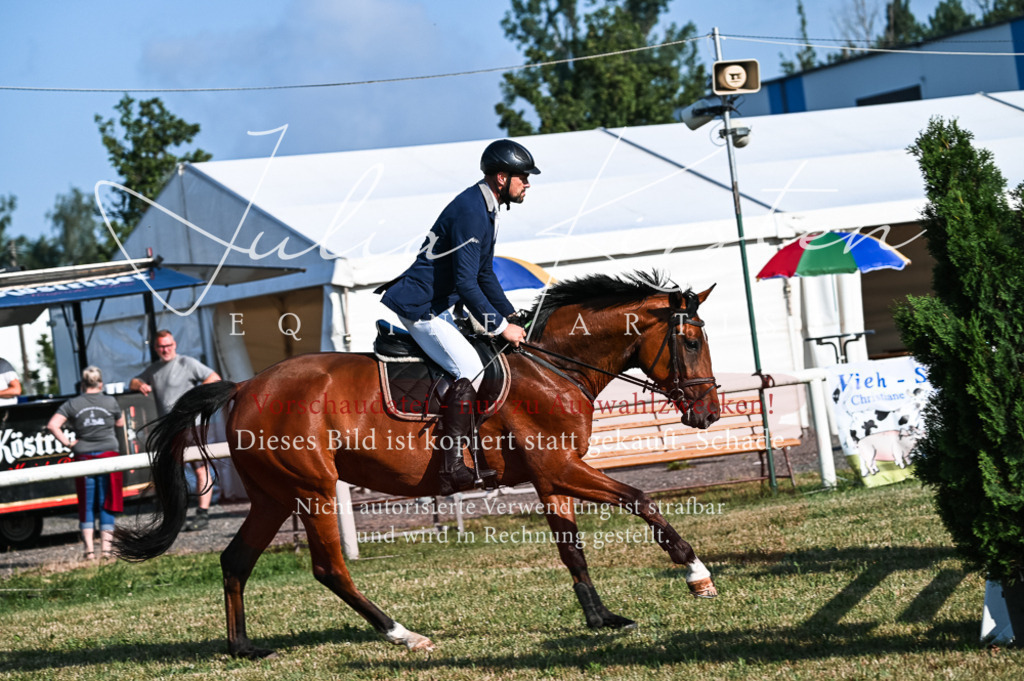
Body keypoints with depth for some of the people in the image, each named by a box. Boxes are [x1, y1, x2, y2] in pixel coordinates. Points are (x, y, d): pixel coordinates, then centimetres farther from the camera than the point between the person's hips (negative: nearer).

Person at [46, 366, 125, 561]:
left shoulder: (73, 404, -2)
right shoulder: (110, 402, -1)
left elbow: (52, 425, -11)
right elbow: (120, 423, 14)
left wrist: (67, 443, -4)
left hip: (84, 458, 0)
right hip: (108, 455, 0)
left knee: (87, 506, 6)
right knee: (107, 503, 5)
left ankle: (89, 549, 1)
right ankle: (106, 547, 1)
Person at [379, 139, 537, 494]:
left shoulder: (484, 210, 13)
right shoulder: (470, 212, -21)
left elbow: (485, 275, 24)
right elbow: (466, 283, -25)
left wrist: (511, 317, 17)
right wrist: (501, 326, -19)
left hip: (436, 307, 11)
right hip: (420, 308, -11)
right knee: (470, 370, -21)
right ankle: (452, 467, -25)